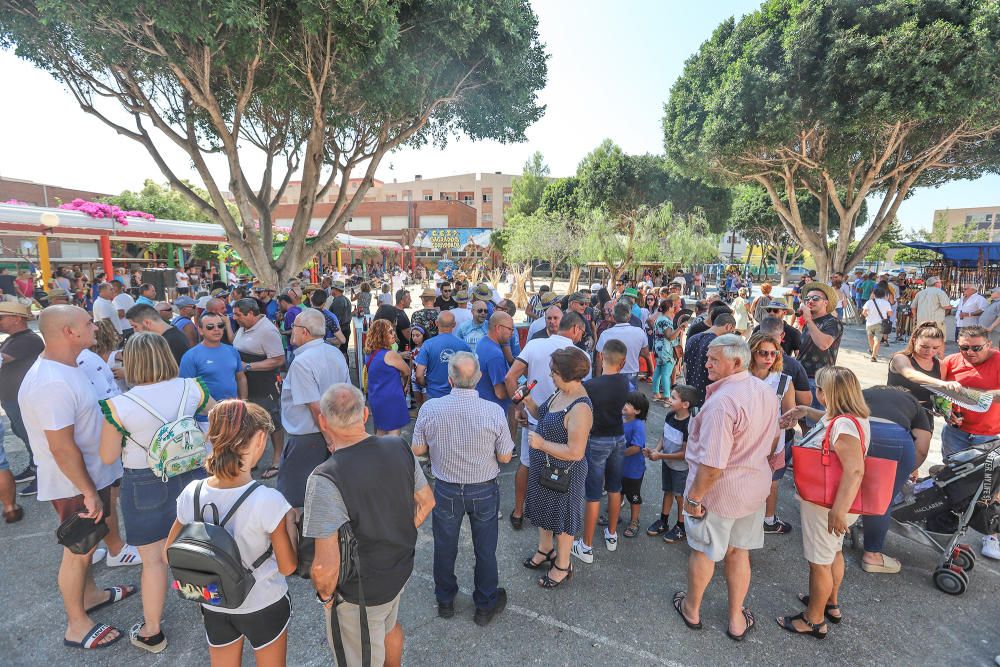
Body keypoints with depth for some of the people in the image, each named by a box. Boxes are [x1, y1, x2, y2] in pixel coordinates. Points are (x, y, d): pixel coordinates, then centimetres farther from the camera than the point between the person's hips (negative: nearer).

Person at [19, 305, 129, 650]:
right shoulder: (52, 383, -30)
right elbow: (61, 447, -28)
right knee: (77, 550, 8)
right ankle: (77, 626, 27)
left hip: (92, 474, 9)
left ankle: (90, 594, 45)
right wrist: (88, 492, -21)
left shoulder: (64, 367, 1)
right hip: (75, 484, -9)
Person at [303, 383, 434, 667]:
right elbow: (426, 501, -1)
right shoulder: (399, 447, -15)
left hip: (359, 593, -5)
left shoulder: (325, 479, -32)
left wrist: (325, 595, -9)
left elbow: (326, 566, -30)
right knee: (389, 625, 35)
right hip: (401, 569, 6)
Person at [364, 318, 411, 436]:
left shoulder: (369, 353, 4)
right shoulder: (391, 354, -19)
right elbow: (407, 372, -7)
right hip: (391, 398, -8)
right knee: (393, 432, -2)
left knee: (380, 431, 18)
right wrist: (404, 385, 14)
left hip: (374, 398, 8)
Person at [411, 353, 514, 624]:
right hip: (484, 491, -1)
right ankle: (486, 605, 40)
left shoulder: (430, 408, -20)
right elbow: (505, 457, -11)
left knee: (444, 547, 23)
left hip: (446, 490, 1)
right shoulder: (494, 411, -22)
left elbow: (417, 450, -7)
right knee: (485, 549, 20)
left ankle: (445, 601, 45)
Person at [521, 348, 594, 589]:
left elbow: (575, 452, -31)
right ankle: (545, 549, 52)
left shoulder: (580, 408, -32)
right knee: (544, 508, 27)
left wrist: (541, 443, -26)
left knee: (561, 517, 14)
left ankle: (562, 566, 38)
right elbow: (544, 417, 9)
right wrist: (529, 403, -8)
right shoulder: (561, 392, -5)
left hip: (563, 473, -8)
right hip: (543, 466, 9)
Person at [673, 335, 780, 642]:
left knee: (704, 551, 15)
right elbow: (772, 440, 13)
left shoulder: (722, 402, -30)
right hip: (755, 486, 7)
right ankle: (736, 620, 38)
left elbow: (712, 466, -31)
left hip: (719, 489, -7)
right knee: (738, 552, 22)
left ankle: (691, 609, 38)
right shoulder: (767, 392, -2)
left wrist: (693, 497, -18)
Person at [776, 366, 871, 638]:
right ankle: (830, 603, 48)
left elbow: (855, 470, -36)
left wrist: (839, 511, -35)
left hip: (826, 505, -10)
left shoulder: (843, 425, -30)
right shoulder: (851, 417, 0)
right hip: (833, 501, 10)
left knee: (819, 562, 8)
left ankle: (814, 620, 26)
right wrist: (805, 411, 17)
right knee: (833, 553, 27)